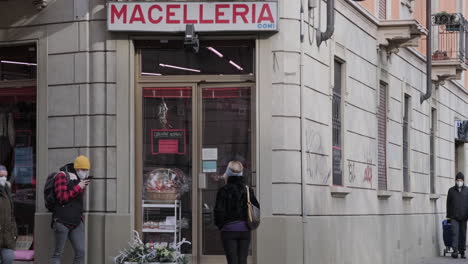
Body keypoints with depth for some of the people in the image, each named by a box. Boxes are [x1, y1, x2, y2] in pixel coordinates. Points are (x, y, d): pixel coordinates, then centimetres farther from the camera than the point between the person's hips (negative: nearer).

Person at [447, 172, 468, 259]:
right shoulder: (451, 190, 8)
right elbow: (448, 204, 12)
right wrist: (448, 215, 9)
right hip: (454, 217, -1)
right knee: (455, 233, -12)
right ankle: (455, 251, -19)